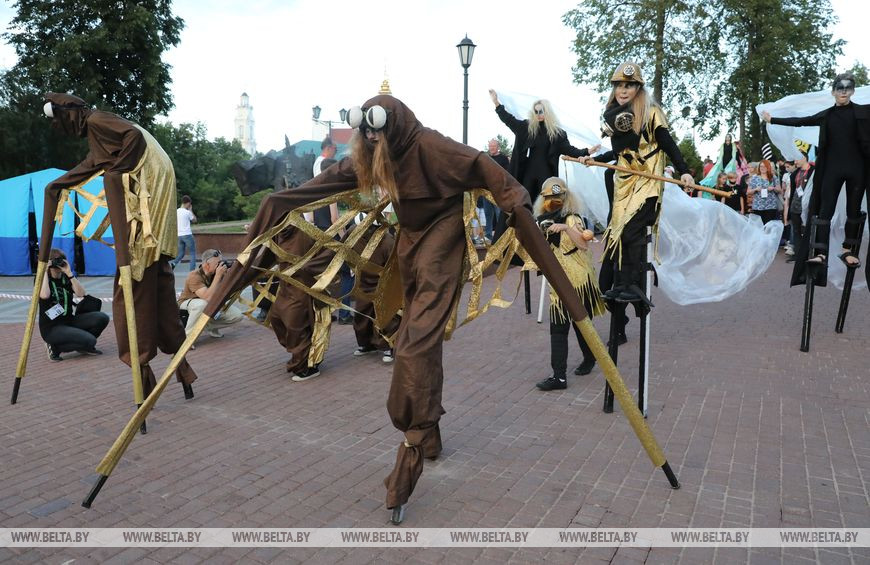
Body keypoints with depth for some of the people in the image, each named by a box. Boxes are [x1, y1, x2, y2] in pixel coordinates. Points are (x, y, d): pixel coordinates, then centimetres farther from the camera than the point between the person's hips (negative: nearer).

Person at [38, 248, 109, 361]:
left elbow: (81, 293, -12)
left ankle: (83, 346, 6)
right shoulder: (42, 279, -3)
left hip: (69, 320, 6)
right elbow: (44, 295, -27)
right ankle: (55, 348, -2)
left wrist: (69, 273, -17)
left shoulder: (67, 278, 8)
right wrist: (45, 272, -17)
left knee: (102, 318, -16)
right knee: (90, 341, -25)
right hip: (51, 327, -6)